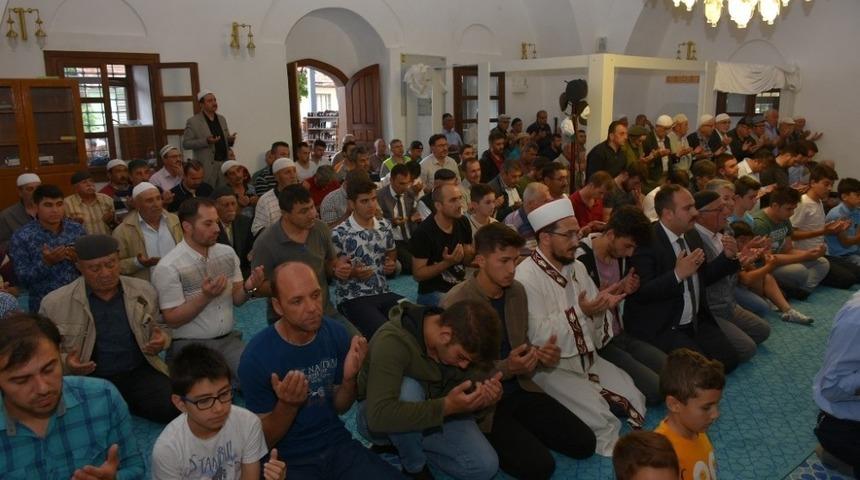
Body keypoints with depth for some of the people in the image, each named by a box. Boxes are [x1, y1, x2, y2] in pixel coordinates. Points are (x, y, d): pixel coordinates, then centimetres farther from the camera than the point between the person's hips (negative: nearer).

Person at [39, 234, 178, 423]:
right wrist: (65, 363, -13)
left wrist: (161, 340, -4)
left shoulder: (144, 290, 6)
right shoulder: (54, 304, -1)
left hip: (140, 373, 3)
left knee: (177, 408, -21)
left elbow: (159, 327, 20)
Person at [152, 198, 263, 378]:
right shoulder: (168, 267, -13)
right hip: (190, 347, -4)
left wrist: (248, 288, -13)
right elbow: (172, 320, -11)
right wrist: (205, 297, -25)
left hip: (229, 340, 4)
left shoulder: (227, 253, 5)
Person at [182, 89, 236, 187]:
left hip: (224, 164, 5)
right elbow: (185, 144, -5)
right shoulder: (193, 122, -1)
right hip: (206, 167, -5)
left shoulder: (222, 119, 16)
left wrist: (231, 140, -2)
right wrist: (206, 141, -18)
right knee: (207, 194, -5)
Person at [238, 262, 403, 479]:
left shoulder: (336, 333, -8)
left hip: (338, 445, 3)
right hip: (289, 459, -3)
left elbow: (340, 408, 4)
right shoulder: (257, 357, -17)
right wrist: (287, 405, -26)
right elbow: (264, 439, -7)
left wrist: (349, 378, -16)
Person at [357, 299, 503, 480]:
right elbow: (380, 416, -44)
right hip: (376, 419, -5)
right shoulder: (392, 341, -35)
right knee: (408, 389, -37)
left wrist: (485, 392, -27)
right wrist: (446, 406, -45)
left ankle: (403, 445, 7)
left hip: (433, 413, 5)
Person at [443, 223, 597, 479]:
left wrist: (540, 355, -9)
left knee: (584, 443, 0)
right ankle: (488, 441, 8)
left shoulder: (517, 290, 0)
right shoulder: (455, 304, -22)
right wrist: (507, 368, -29)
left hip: (519, 389, 7)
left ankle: (519, 430, 18)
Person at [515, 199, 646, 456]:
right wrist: (579, 311, -27)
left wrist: (601, 306, -15)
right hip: (551, 366, -8)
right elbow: (538, 336, -24)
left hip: (588, 357, 8)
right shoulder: (526, 277, -21)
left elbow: (591, 320, 8)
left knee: (635, 399, -1)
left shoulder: (577, 267, 5)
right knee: (600, 417, -20)